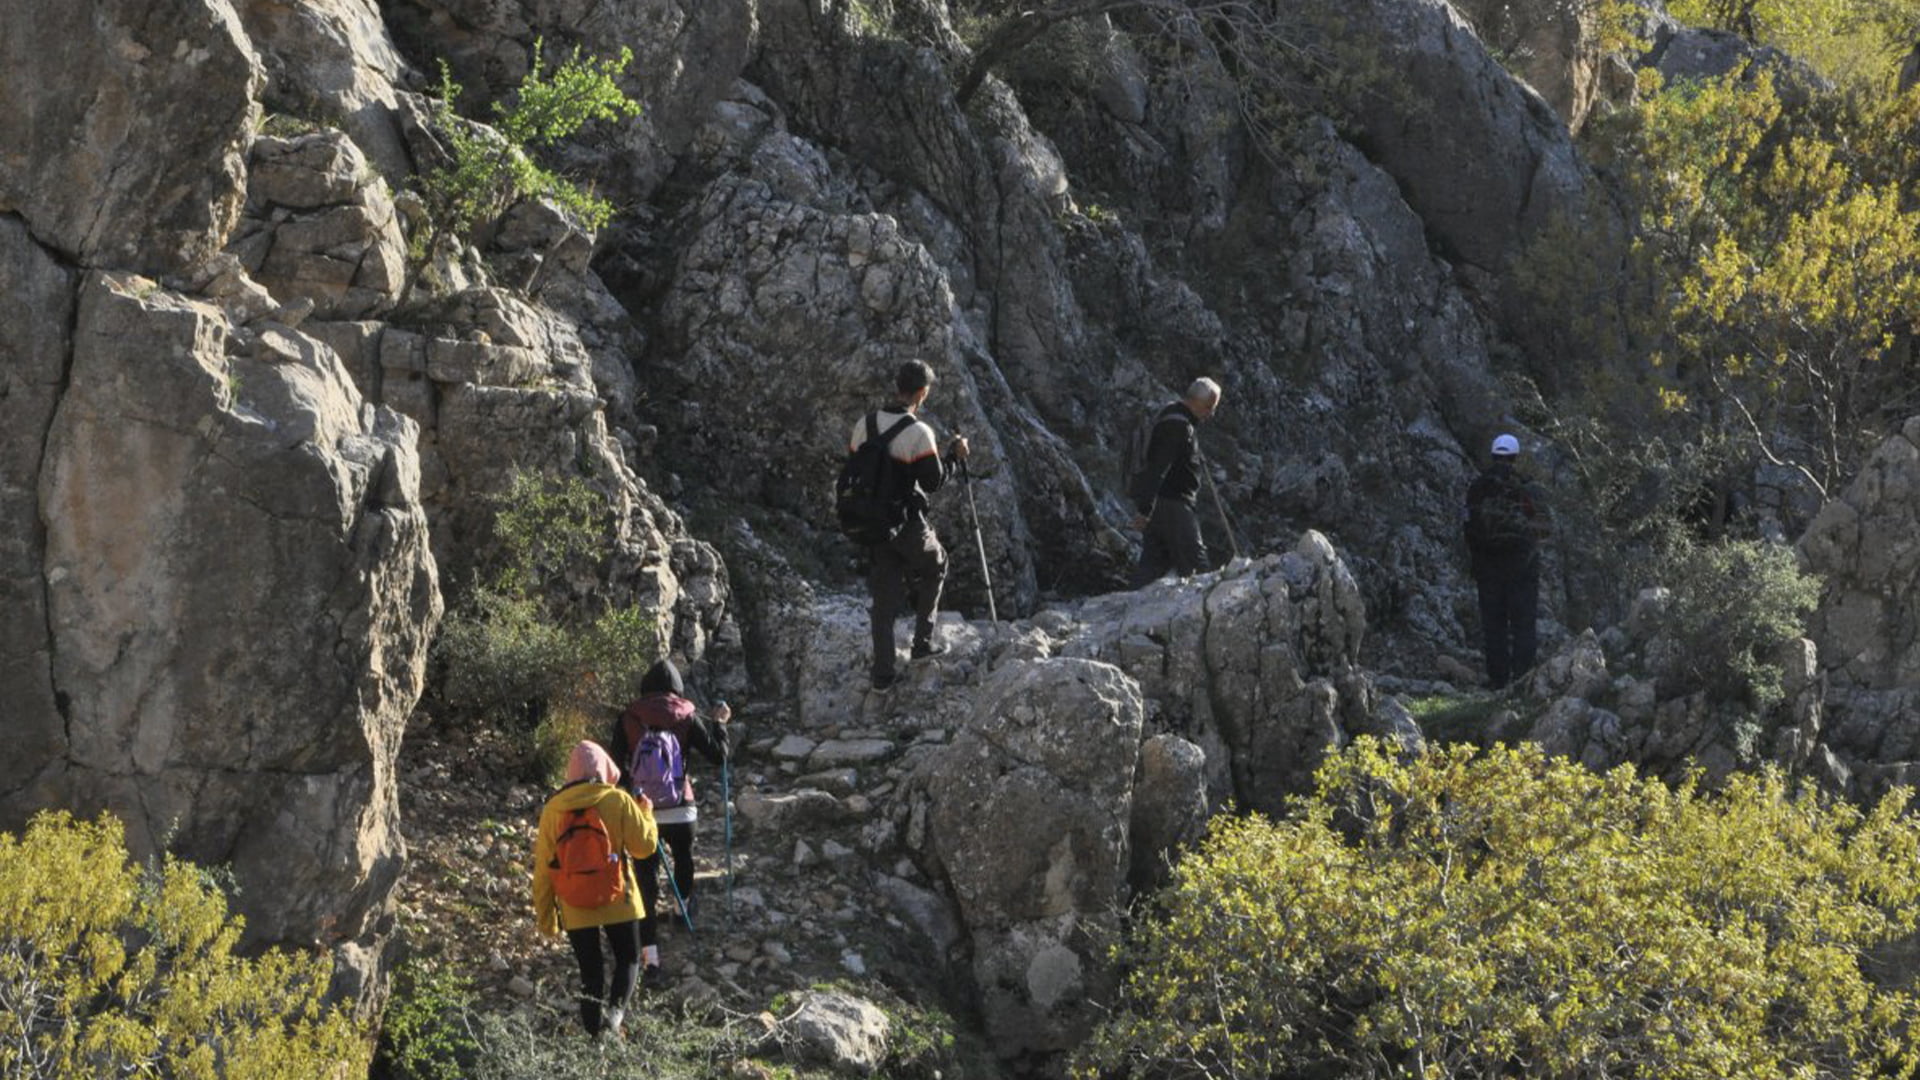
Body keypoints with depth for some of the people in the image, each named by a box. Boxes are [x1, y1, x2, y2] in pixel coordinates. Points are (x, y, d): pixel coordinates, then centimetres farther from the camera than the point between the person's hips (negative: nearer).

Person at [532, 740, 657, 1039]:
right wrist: (647, 814, 16)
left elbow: (543, 868, 3)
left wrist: (545, 916, 11)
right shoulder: (618, 801, -7)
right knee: (628, 959, 14)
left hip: (575, 910, 2)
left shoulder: (553, 809, 0)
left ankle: (594, 1032, 8)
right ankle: (615, 1009, -11)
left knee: (590, 973, 12)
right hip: (618, 902, -2)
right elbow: (644, 845, -3)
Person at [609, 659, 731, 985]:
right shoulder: (686, 717, -2)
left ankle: (650, 958, -6)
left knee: (646, 882, 1)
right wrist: (720, 724, 15)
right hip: (679, 808, 0)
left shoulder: (629, 717, -1)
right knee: (684, 860, 31)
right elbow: (718, 756, 0)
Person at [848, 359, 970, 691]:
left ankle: (882, 672, 9)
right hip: (908, 524, -5)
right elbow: (933, 481, -17)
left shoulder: (865, 424, -1)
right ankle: (923, 641, 23)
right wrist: (954, 455, -3)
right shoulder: (919, 432, -19)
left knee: (883, 596, 10)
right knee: (934, 565, 25)